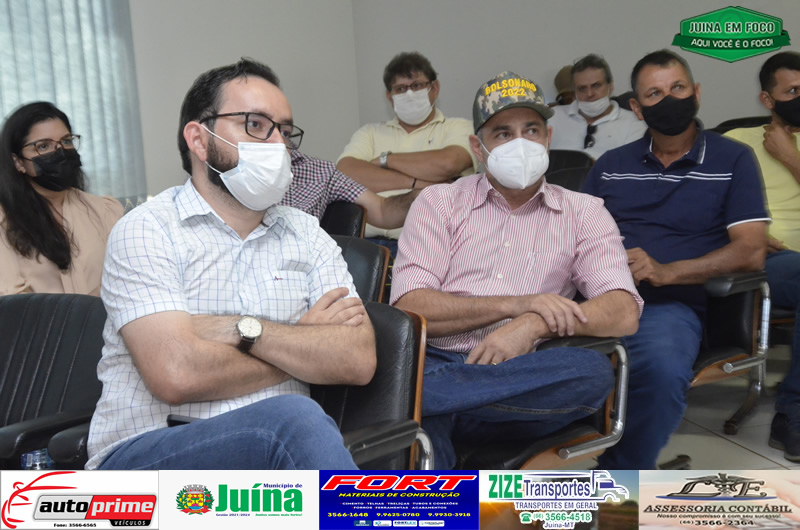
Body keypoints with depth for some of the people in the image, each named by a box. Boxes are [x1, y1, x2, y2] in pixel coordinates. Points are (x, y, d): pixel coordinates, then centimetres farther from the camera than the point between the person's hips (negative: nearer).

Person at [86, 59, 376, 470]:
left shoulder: (305, 233, 13)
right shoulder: (146, 231, -2)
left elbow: (358, 360, -1)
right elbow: (177, 376, -17)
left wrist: (243, 329, -12)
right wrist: (305, 347, -4)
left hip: (273, 448, 4)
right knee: (293, 419, -32)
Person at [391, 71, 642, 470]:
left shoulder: (583, 213, 17)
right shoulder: (438, 202, 15)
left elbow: (624, 313, 2)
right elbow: (408, 307, 0)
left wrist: (535, 324, -16)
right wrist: (515, 304, -10)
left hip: (516, 377, 2)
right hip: (434, 360, -1)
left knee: (593, 371, -31)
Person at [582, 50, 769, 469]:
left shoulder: (733, 160, 10)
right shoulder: (611, 164, 19)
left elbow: (751, 252, 0)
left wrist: (666, 272, -14)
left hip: (670, 305, -2)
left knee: (662, 370, -37)